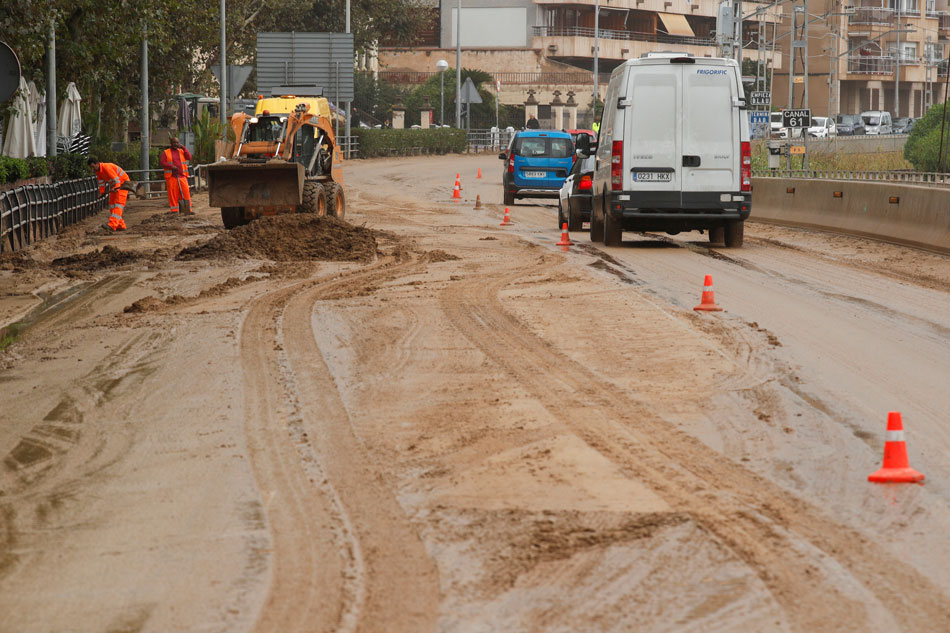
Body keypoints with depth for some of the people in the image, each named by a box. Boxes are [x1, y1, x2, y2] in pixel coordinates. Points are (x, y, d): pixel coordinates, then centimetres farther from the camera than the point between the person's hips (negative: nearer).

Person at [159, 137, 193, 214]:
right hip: (171, 177, -2)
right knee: (172, 194, -4)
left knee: (185, 193, -5)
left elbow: (189, 157, 3)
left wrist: (183, 148, -2)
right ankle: (174, 210, 1)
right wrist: (171, 166, -13)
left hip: (182, 176, 2)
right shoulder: (166, 153, 9)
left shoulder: (182, 151, 16)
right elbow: (162, 162, 0)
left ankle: (188, 210, -3)